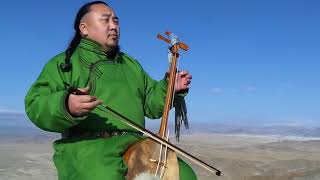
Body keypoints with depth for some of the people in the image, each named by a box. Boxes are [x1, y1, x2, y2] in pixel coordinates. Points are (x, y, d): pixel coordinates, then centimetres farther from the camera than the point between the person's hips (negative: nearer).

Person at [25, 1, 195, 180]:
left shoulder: (131, 64, 25)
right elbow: (35, 107, -2)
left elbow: (151, 104, 25)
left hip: (135, 144, 5)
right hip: (86, 145, -4)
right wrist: (66, 106, -24)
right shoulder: (63, 63, 10)